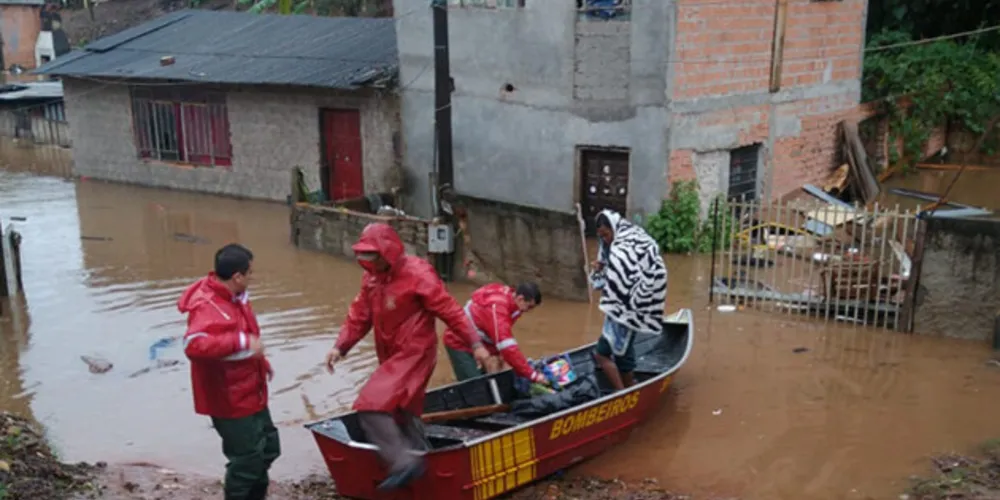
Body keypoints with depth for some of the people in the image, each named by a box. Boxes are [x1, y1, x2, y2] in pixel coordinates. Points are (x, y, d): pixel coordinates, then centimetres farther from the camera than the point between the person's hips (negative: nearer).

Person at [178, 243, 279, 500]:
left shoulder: (234, 296, 4)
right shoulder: (208, 307, -28)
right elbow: (194, 345, -45)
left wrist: (262, 362, 16)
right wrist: (241, 341, -44)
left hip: (251, 394, 10)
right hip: (230, 401, -10)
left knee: (267, 448, 23)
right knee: (246, 459, 0)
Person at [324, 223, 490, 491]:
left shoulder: (417, 274, -20)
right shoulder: (372, 277, 4)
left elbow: (450, 310, -18)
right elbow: (359, 315, 5)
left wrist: (475, 343, -17)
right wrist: (340, 346, -8)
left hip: (414, 354, -9)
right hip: (391, 356, 9)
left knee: (371, 405, -20)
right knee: (402, 413, 19)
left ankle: (404, 461, -15)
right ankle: (417, 460, 35)